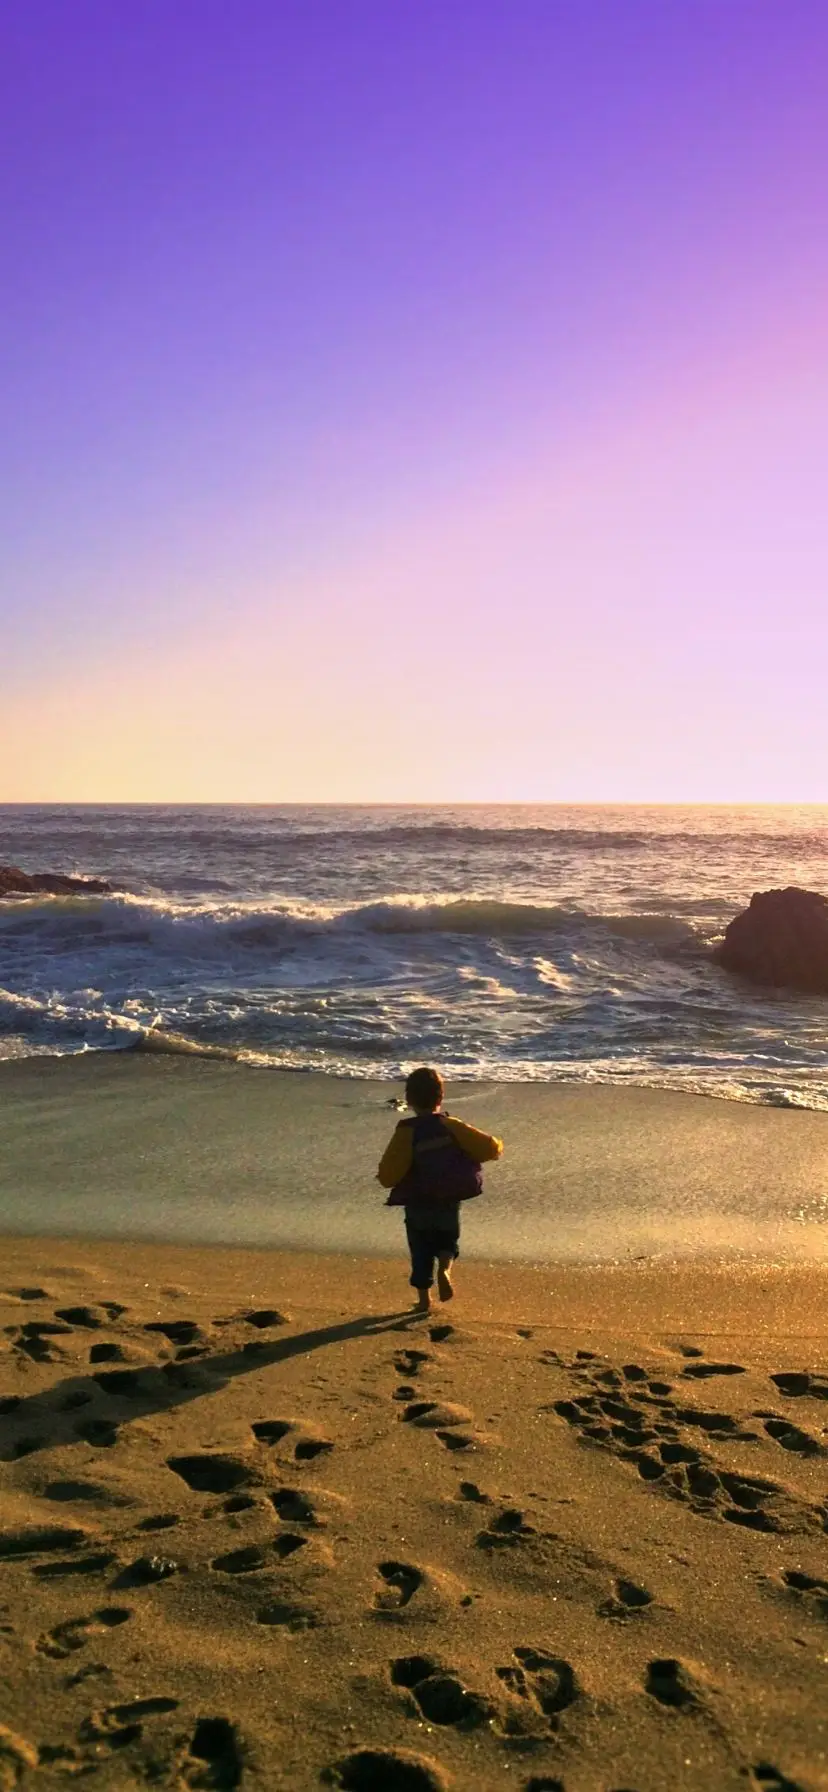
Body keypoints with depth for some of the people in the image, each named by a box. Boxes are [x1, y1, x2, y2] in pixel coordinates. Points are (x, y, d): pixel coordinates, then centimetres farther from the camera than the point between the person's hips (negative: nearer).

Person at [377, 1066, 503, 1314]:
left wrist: (385, 1177, 3)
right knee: (448, 1239, 23)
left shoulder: (406, 1133, -15)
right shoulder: (452, 1126, -9)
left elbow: (388, 1175, -20)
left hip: (417, 1205, -1)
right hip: (450, 1202, 1)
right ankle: (444, 1268, -6)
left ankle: (424, 1299, 15)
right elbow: (490, 1147, -12)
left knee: (421, 1251, 14)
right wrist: (495, 1144, 11)